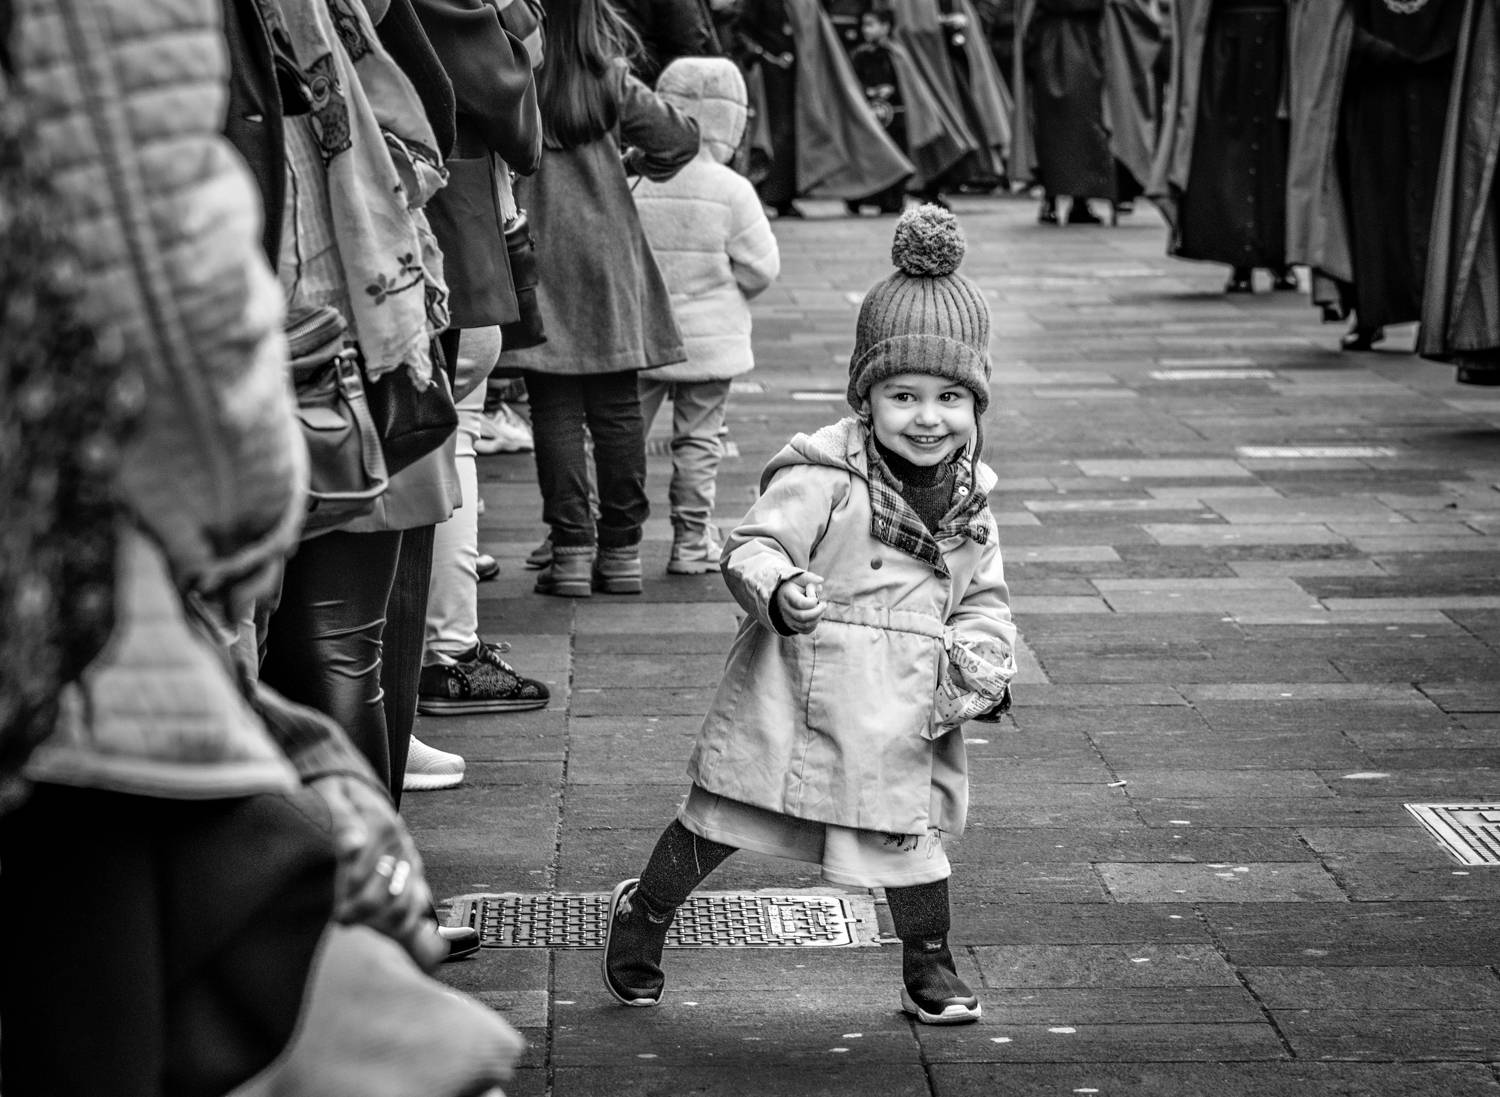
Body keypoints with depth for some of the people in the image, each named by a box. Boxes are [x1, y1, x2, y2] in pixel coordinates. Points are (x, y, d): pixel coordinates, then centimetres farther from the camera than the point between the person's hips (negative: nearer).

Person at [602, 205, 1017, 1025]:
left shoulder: (968, 496, 5)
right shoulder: (822, 478, -16)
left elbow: (983, 598, 15)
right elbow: (749, 549, -17)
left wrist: (985, 664, -4)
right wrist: (778, 591, -38)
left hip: (905, 715, 5)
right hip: (799, 697, -5)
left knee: (915, 833, 12)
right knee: (718, 820, 6)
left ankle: (930, 971, 31)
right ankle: (641, 915, 28)